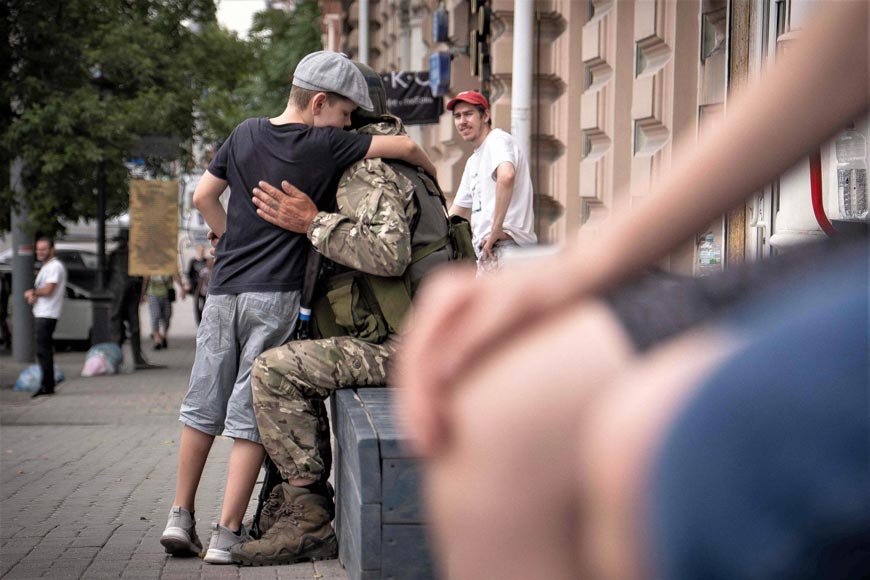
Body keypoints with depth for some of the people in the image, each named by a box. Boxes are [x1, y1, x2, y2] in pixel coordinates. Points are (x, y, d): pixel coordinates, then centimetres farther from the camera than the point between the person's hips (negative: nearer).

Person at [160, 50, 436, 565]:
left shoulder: (247, 135, 10)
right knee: (252, 415, -1)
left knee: (203, 406, 14)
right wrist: (433, 178, 15)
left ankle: (181, 517, 15)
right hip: (275, 295, -5)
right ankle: (228, 534, 0)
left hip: (224, 289, 5)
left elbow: (204, 197, 16)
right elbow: (405, 146, -4)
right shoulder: (325, 145, -5)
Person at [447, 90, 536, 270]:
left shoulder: (498, 140, -6)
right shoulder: (473, 161, 25)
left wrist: (497, 229, -27)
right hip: (486, 251, 10)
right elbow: (457, 211, 32)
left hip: (505, 245, -10)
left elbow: (506, 175, -28)